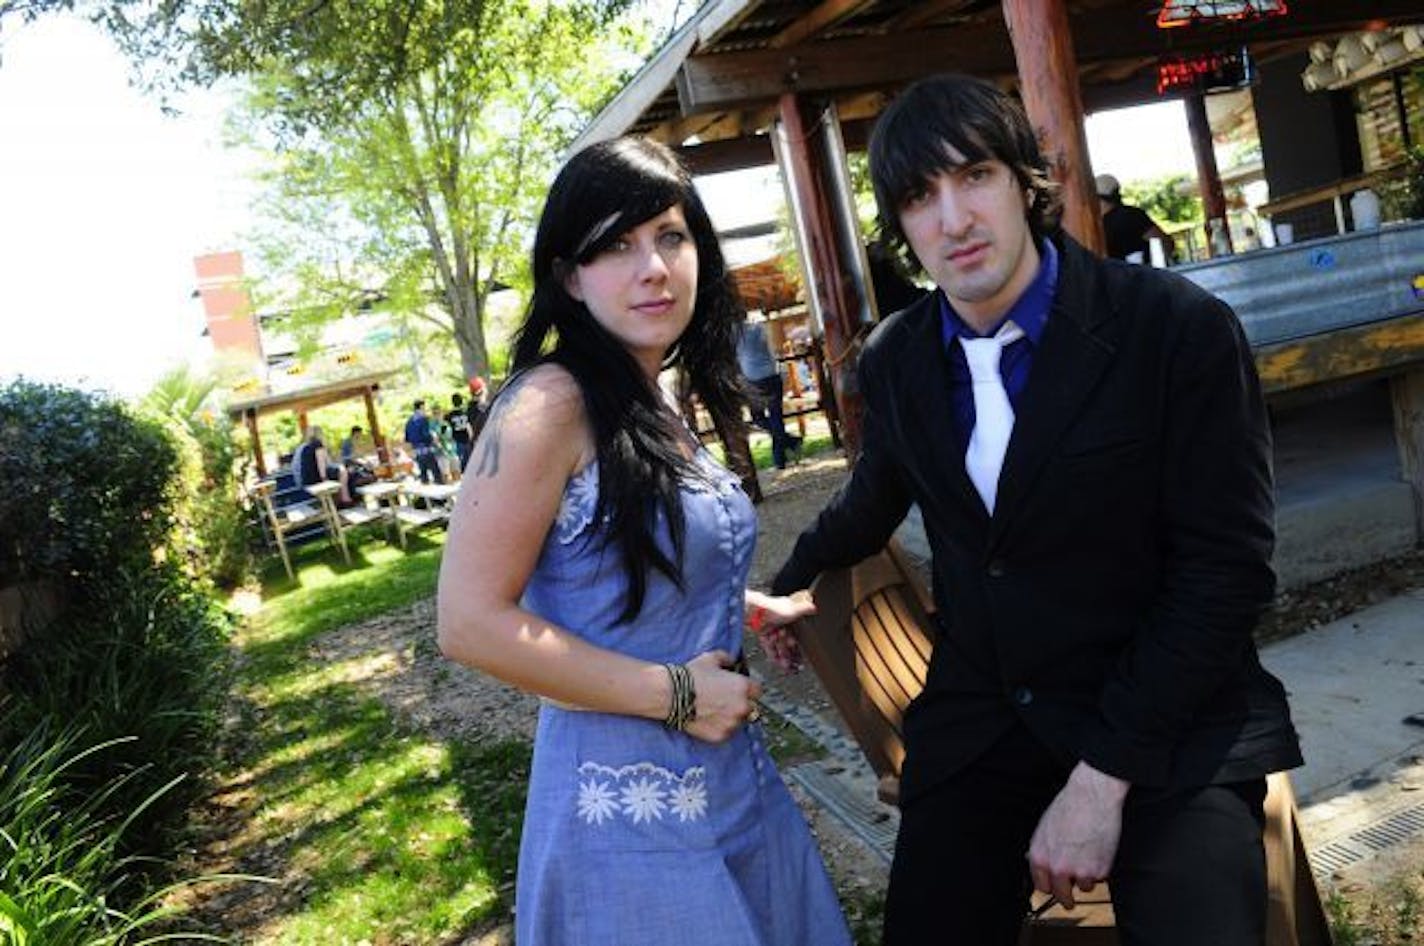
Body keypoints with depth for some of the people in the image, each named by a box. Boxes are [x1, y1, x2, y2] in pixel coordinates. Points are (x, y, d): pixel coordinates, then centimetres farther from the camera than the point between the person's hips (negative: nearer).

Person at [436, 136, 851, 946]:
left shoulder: (659, 410, 7)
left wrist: (755, 609, 13)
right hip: (629, 810, -8)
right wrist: (672, 692, -19)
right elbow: (471, 621, -22)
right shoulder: (551, 404, -18)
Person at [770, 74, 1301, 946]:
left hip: (1170, 727, -3)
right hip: (979, 726, 4)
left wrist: (1101, 777, -16)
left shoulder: (1182, 329, -13)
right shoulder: (895, 362, 1)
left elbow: (1227, 568, -13)